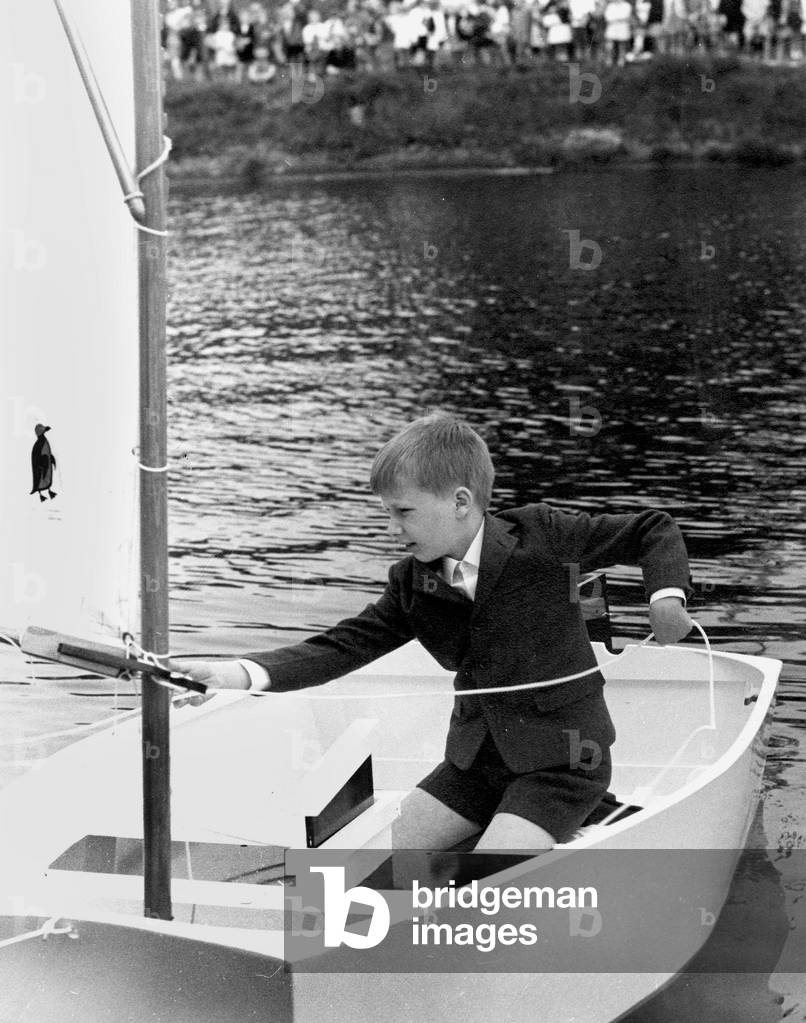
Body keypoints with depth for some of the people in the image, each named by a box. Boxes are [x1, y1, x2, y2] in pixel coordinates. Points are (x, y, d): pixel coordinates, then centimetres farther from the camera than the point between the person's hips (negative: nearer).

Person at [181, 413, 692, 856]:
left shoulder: (541, 537, -14)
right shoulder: (412, 584, 0)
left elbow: (654, 530, -4)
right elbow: (345, 646, -8)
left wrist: (666, 595, -23)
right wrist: (242, 673, -21)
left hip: (563, 758, -6)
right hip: (477, 757, 6)